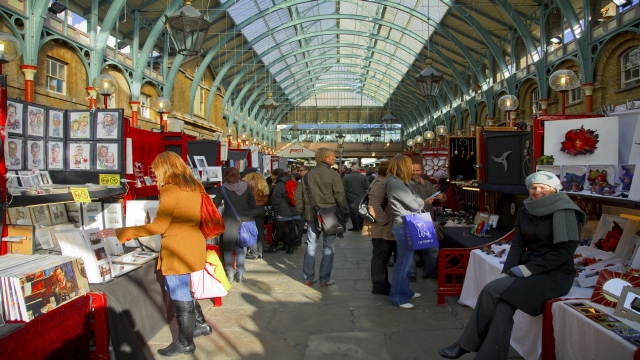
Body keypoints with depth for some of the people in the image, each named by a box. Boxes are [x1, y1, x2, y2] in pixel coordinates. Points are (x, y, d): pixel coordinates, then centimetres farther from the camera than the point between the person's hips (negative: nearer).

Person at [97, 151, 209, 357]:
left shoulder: (170, 190, -17)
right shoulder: (194, 187, 8)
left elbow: (158, 226, -19)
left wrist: (119, 232, -17)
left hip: (178, 251, -9)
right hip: (191, 246, 9)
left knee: (179, 295, 4)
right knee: (180, 290, 24)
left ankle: (185, 343, 17)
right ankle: (200, 324, 33)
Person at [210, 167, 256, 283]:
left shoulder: (223, 189, -6)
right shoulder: (246, 186, 2)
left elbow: (214, 205, -8)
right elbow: (253, 204, 7)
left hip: (230, 221, -3)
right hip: (244, 220, 3)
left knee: (228, 248, 10)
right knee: (240, 247, 13)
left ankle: (230, 274, 12)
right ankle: (240, 274, 13)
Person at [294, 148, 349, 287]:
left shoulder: (308, 175, 5)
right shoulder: (333, 175, -11)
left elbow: (298, 194, 7)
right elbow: (340, 196, -13)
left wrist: (301, 211, 16)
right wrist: (345, 211, 1)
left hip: (311, 215, 5)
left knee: (311, 246, 12)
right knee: (328, 247, 6)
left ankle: (308, 278, 17)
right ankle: (324, 279, 10)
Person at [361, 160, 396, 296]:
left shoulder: (384, 182, 16)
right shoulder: (380, 184, -18)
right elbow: (374, 206, -28)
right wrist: (385, 221, -23)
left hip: (384, 228, 10)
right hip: (381, 228, -10)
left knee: (383, 256, 16)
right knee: (380, 256, -2)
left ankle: (382, 283, 26)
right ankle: (379, 286, 8)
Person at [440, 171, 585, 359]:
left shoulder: (565, 212, -10)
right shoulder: (525, 211, 7)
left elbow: (565, 251, -16)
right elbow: (517, 244, 3)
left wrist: (528, 269, -21)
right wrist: (506, 272, -12)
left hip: (556, 275, -5)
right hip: (529, 269, 5)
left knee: (492, 290, -22)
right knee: (503, 305, -23)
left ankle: (467, 344, -11)